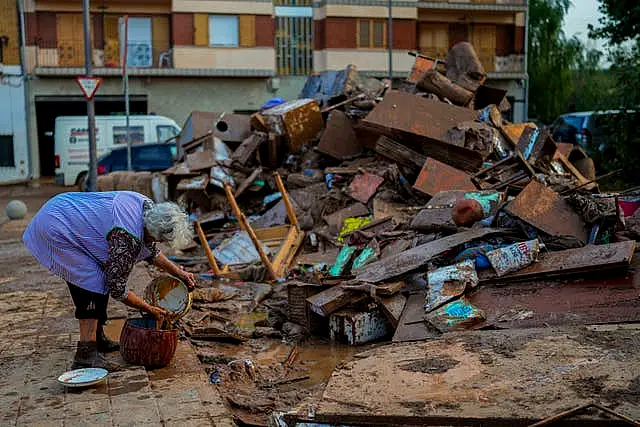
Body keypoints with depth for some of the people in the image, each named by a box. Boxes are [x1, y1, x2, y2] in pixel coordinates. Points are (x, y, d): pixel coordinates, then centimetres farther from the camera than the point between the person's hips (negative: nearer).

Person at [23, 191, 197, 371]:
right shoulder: (127, 239, -30)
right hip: (55, 229, -10)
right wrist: (150, 309, -7)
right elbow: (117, 289, -19)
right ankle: (86, 355, -14)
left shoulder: (148, 207, -5)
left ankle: (98, 338, 26)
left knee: (102, 278, 13)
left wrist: (178, 272, 12)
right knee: (93, 284, -14)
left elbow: (150, 248, 16)